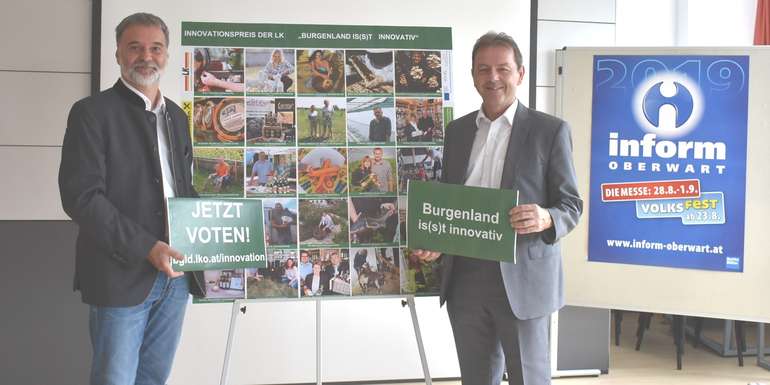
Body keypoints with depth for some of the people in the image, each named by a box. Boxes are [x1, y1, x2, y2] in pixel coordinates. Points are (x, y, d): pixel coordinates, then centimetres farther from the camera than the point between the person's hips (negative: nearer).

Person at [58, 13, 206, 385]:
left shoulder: (178, 117, 16)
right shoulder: (92, 112, -5)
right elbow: (80, 196, -13)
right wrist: (145, 248, -19)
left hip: (175, 274, 6)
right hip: (122, 275, -6)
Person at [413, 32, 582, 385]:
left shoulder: (550, 130, -3)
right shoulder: (456, 131, 11)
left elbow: (571, 204, -3)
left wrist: (545, 219, -26)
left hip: (522, 278, -4)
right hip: (464, 277, 4)